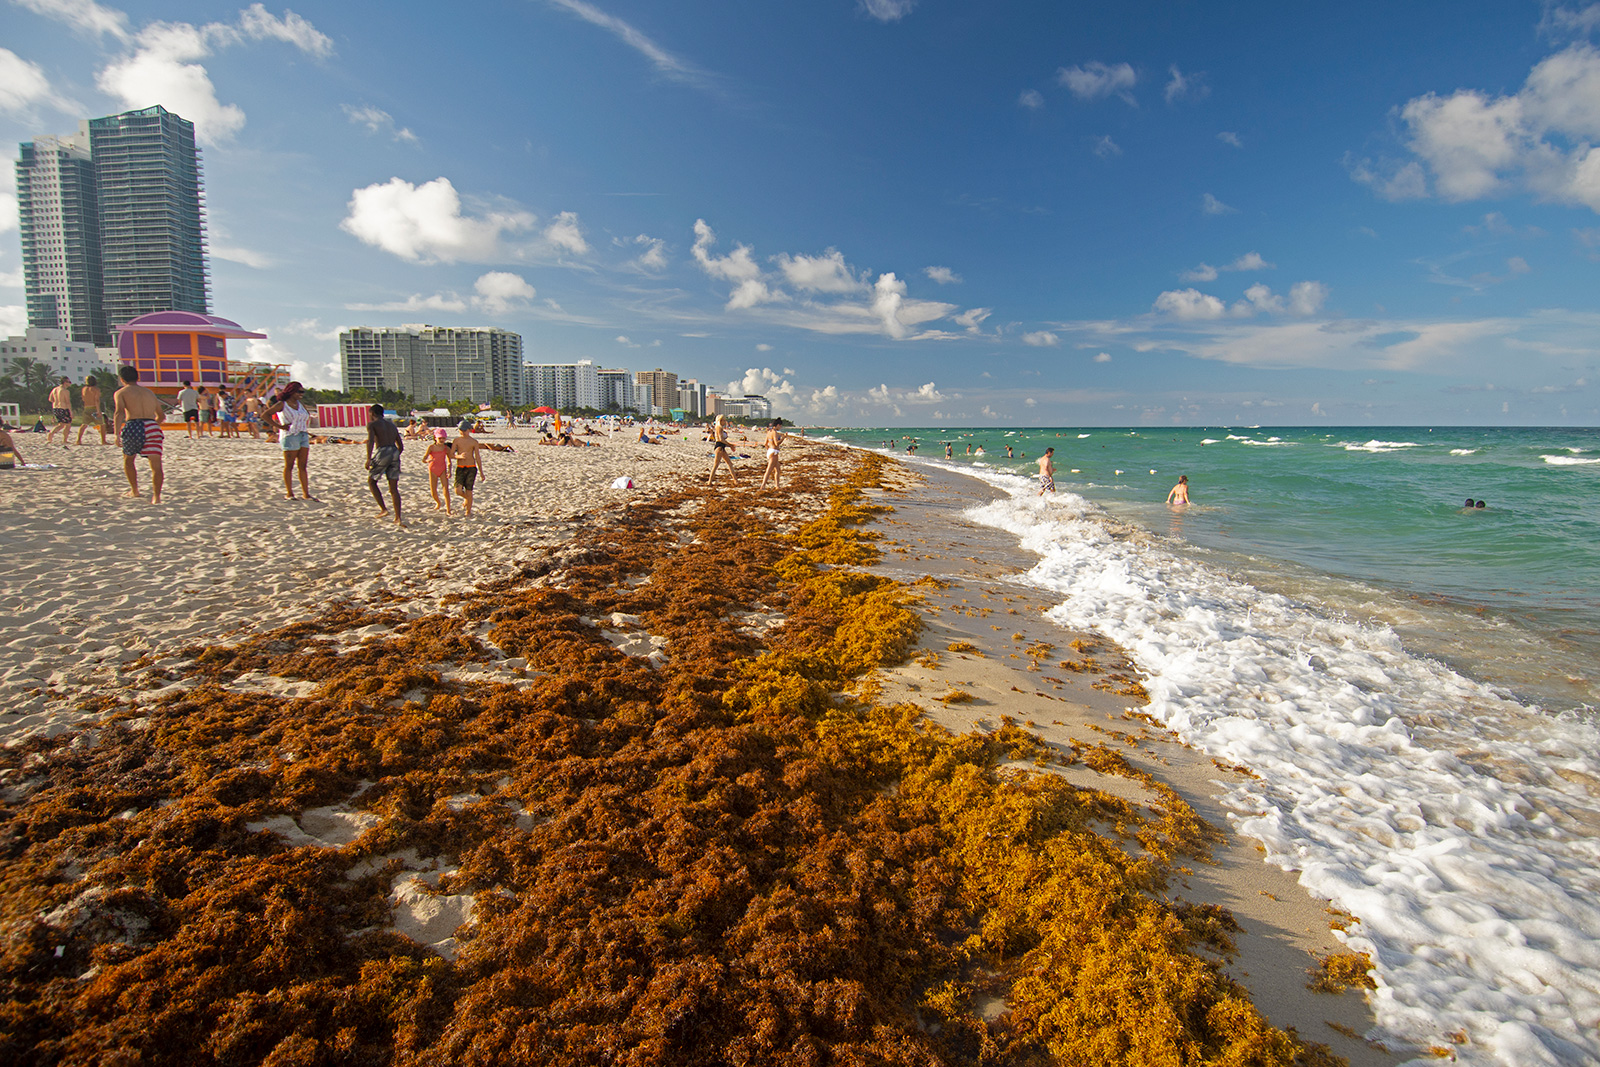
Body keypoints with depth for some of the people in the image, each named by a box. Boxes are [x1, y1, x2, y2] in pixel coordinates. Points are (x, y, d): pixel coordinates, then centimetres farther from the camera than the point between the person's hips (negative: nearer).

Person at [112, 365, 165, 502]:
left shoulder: (121, 392, 11)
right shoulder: (149, 392, 25)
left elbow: (119, 411, -8)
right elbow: (160, 416, 33)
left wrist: (117, 434, -15)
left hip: (133, 426, -2)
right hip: (152, 426, 2)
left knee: (128, 460, 23)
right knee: (156, 465, -5)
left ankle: (134, 491, 29)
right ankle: (156, 496, -17)